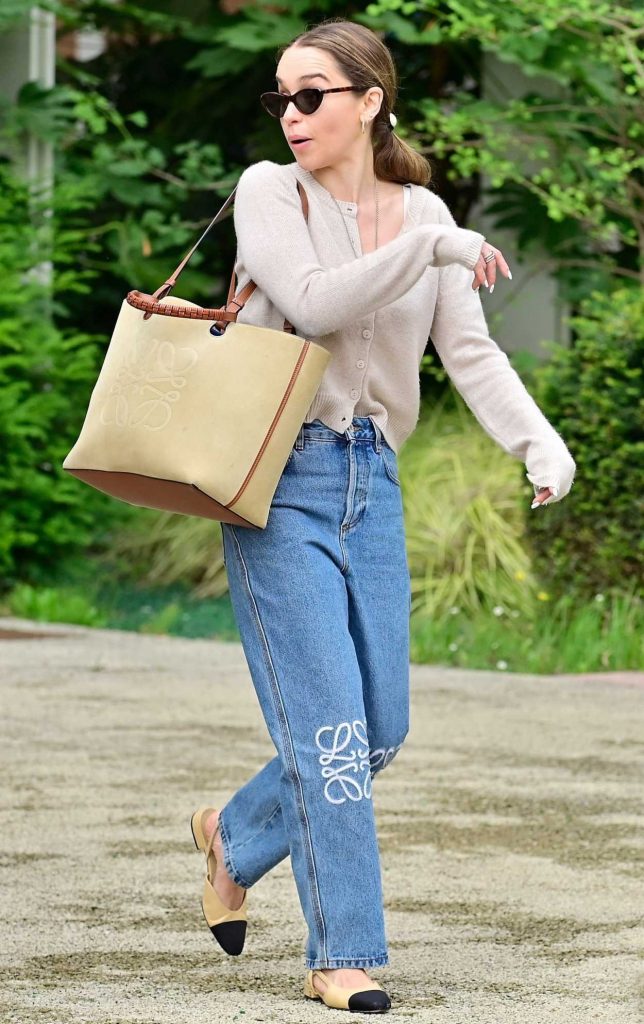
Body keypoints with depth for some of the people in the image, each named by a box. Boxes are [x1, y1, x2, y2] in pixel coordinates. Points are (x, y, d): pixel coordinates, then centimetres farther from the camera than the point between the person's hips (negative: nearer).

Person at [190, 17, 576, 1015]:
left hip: (371, 481, 5)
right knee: (328, 722, -10)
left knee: (381, 729, 6)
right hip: (281, 477, -5)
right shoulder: (269, 191, -2)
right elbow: (314, 304, -18)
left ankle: (236, 836, 31)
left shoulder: (423, 212, 8)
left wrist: (542, 445, -12)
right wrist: (434, 248, -15)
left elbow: (469, 349, 3)